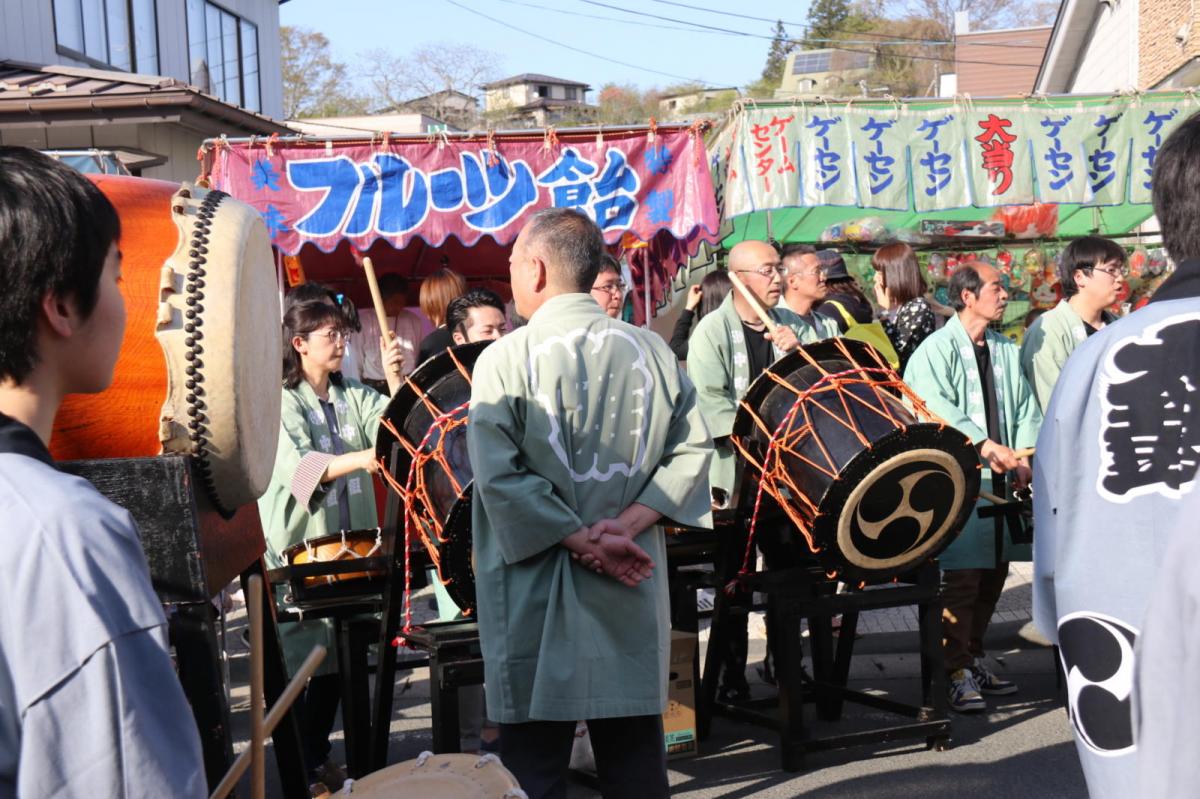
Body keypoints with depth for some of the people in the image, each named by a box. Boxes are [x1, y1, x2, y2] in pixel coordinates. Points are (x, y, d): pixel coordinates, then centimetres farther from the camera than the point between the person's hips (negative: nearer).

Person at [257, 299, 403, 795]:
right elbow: (295, 466, -23)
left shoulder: (353, 396, 11)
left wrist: (394, 377, -17)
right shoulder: (281, 402, -8)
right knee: (301, 661, -2)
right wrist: (361, 459, -37)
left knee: (340, 659, 12)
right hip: (299, 550, -6)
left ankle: (320, 755, 28)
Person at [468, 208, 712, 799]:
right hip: (632, 595, 4)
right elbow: (692, 448, -1)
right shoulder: (649, 349, 3)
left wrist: (583, 543, -13)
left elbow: (500, 475, -17)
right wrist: (625, 525, -7)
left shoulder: (505, 358, -9)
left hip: (538, 591, -3)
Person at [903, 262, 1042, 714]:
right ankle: (956, 671, 2)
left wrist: (1023, 457, -1)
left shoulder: (1008, 353, 17)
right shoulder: (936, 350, -6)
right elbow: (936, 409, -19)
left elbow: (1026, 409, 15)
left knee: (994, 573, 12)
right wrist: (984, 445, -27)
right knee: (962, 576, -7)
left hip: (1002, 482, 7)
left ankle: (974, 658, 26)